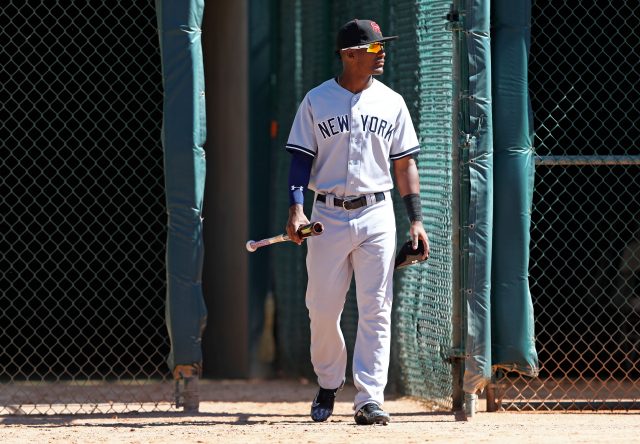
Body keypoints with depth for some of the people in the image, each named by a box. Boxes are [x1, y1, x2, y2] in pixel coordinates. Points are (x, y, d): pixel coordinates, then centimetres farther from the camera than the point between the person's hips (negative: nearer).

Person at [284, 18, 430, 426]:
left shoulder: (391, 102, 6)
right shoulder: (316, 101, 2)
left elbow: (404, 163, 9)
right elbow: (302, 160, 2)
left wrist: (416, 218, 2)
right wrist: (296, 209, -12)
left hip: (376, 214, 1)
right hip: (328, 216, -1)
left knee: (376, 310, -5)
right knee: (323, 310, 3)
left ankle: (370, 399, -5)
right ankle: (328, 385, 24)